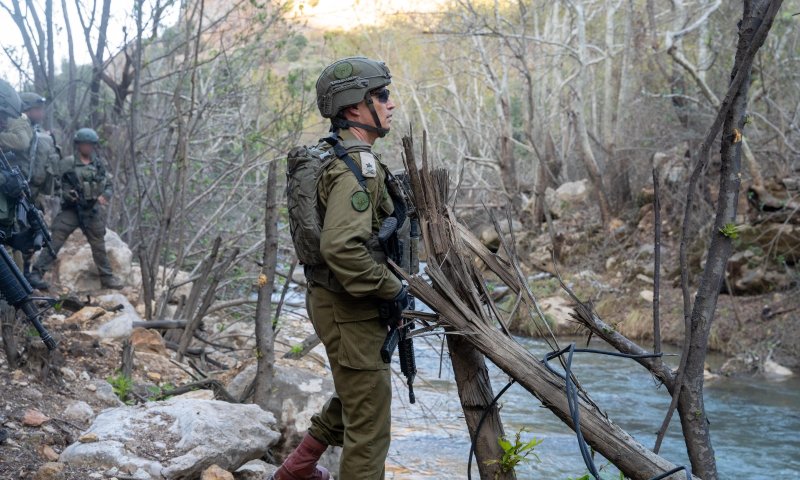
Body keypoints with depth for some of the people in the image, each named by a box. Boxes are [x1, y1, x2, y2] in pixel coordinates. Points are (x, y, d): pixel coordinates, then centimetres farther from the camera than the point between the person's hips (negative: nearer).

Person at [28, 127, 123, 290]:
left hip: (93, 211, 4)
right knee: (54, 241, -10)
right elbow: (57, 184, -4)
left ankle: (107, 278, 23)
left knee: (99, 246, 12)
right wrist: (68, 194, -23)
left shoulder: (100, 164, 7)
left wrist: (105, 196, -11)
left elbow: (110, 186, 10)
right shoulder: (68, 163, -4)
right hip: (71, 209, -4)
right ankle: (36, 274, -11)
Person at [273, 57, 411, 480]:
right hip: (351, 311, -10)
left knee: (353, 397, 28)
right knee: (369, 424, -2)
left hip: (336, 300, 10)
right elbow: (341, 247, -33)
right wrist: (390, 287, -21)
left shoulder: (333, 155, 11)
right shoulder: (358, 165, -22)